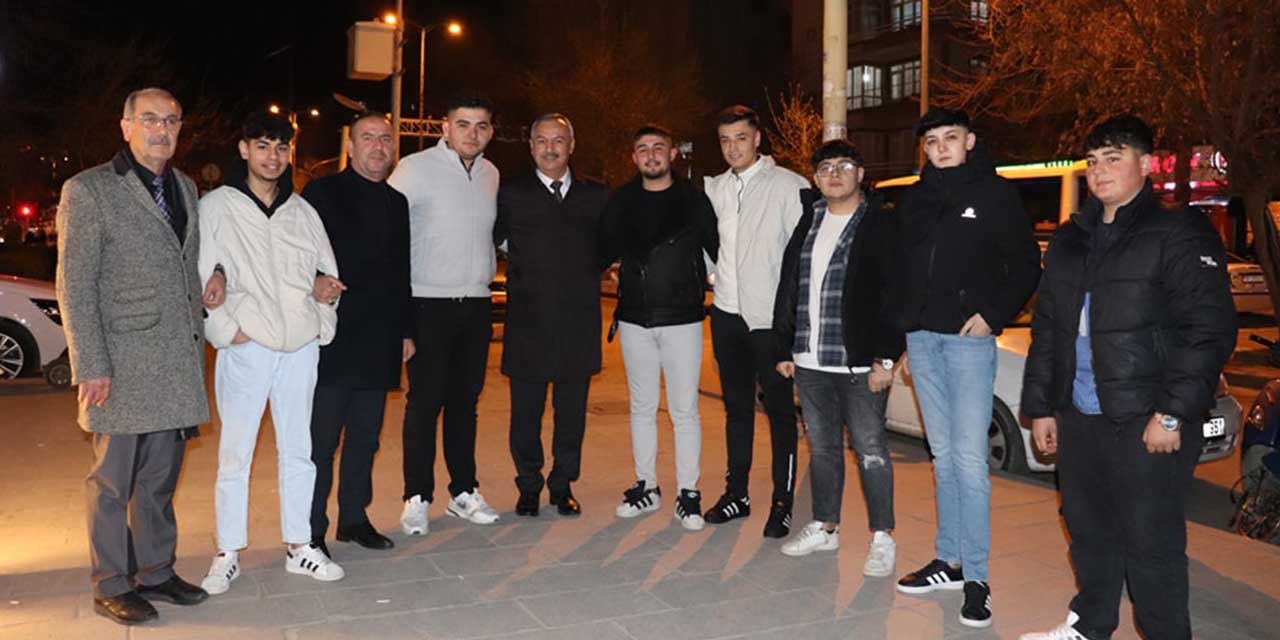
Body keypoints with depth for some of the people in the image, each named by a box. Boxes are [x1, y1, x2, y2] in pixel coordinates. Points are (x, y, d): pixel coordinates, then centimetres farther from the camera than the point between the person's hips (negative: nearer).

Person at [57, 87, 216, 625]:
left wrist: (214, 276, 5)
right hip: (123, 367, -5)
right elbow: (74, 288, -8)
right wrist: (91, 367, -13)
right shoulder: (88, 190, -5)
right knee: (114, 480, 5)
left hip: (179, 363, 6)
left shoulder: (186, 189, 14)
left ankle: (155, 572, 27)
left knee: (160, 479, 14)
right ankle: (111, 585, 18)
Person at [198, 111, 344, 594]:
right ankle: (228, 554, 15)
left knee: (298, 451, 10)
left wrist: (324, 304, 1)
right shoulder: (216, 207, 0)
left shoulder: (302, 211, 11)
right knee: (234, 454, 1)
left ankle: (298, 546, 22)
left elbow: (328, 273, 16)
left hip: (300, 347, 4)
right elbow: (200, 278, -3)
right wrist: (226, 331, -9)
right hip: (246, 348, -4)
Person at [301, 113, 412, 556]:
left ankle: (354, 518, 23)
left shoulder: (397, 203, 15)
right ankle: (311, 530, 10)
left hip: (379, 342, 5)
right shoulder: (322, 194, -1)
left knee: (365, 437, 12)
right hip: (332, 338, -5)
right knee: (321, 439, 0)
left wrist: (406, 331, 15)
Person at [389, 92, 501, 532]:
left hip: (477, 304, 5)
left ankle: (463, 492, 21)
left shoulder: (491, 175, 10)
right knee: (425, 402, -1)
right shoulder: (415, 169, -8)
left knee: (465, 401, 12)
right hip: (429, 304, -5)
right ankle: (417, 499, 10)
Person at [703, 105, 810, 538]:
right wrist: (715, 278, 5)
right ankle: (736, 493, 26)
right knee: (737, 407, 15)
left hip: (770, 317, -6)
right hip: (727, 313, 6)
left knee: (779, 410, 1)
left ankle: (782, 503, 10)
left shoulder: (787, 185, -6)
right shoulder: (714, 188, 11)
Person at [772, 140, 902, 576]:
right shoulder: (809, 221, 13)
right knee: (822, 447, 15)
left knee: (869, 449, 1)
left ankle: (882, 539, 13)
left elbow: (895, 294, -9)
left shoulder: (881, 225, -4)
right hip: (810, 361, 6)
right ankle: (824, 528, 28)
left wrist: (886, 356, -15)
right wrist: (785, 348, 11)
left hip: (860, 362, -6)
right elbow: (788, 287, 14)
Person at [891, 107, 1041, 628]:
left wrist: (994, 315, -11)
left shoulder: (995, 193, 0)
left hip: (967, 338, -5)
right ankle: (949, 560, 20)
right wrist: (900, 325, 5)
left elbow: (1026, 264, -1)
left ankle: (975, 576, 0)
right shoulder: (916, 198, 13)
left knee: (969, 457, -8)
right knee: (943, 454, 11)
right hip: (920, 337, 5)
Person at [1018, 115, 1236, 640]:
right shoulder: (1070, 241, 15)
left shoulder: (1179, 235, -6)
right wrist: (1041, 406, 14)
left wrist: (1172, 414, -17)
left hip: (1146, 422, -6)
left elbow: (1209, 331, -12)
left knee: (1151, 542, 0)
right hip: (1080, 417, 7)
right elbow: (1046, 330, 18)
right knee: (1089, 531, 17)